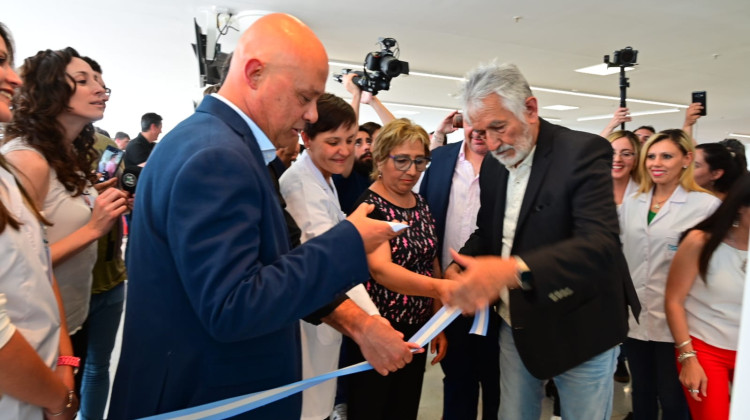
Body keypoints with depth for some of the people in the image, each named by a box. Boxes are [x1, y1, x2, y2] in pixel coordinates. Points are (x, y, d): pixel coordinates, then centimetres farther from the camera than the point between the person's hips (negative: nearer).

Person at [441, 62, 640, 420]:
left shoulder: (583, 152, -19)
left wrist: (513, 270, -47)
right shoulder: (493, 164, 1)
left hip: (579, 331, -5)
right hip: (516, 328, 5)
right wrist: (460, 265, -10)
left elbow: (599, 245, -31)